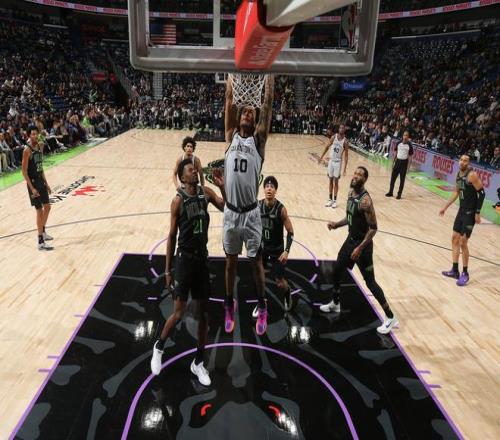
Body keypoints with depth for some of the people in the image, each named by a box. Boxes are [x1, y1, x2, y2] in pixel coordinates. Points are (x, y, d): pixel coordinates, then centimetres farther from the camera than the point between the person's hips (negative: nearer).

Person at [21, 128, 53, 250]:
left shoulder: (39, 146, 8)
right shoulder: (27, 150, -17)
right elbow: (24, 171, -18)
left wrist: (46, 183, 15)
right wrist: (32, 188, -23)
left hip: (41, 181, 8)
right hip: (33, 183, -8)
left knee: (47, 207, 18)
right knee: (40, 211, -6)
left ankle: (43, 232, 38)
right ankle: (41, 242, -1)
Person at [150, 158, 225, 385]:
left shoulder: (206, 192, 3)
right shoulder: (178, 200, -10)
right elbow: (172, 235, -7)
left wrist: (223, 186, -14)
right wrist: (167, 269, -6)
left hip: (202, 258, 5)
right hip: (185, 259, -5)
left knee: (203, 312, 10)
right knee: (179, 312, -2)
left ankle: (198, 363, 25)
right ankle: (159, 347, 29)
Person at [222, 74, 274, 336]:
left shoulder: (258, 139, 1)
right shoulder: (231, 136, 5)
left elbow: (268, 105, -5)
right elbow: (229, 101, 1)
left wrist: (269, 77, -5)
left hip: (251, 213, -2)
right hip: (230, 212, 2)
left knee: (256, 262, 10)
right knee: (231, 262, 15)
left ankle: (262, 308, 28)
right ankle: (229, 306, 34)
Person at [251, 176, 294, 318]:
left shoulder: (281, 209, -20)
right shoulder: (258, 205, -9)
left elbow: (290, 232, -15)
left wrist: (287, 251, -23)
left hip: (277, 249, -3)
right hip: (261, 246, 3)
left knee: (280, 281, 3)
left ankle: (287, 294, 37)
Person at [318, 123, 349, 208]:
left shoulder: (345, 141, -11)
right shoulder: (334, 137, -3)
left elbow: (346, 155, -9)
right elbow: (328, 146, 11)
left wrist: (345, 167, -14)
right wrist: (321, 156, 11)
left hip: (338, 162, -3)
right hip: (331, 161, 3)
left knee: (336, 181, 1)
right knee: (330, 180, 9)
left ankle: (335, 200, 10)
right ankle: (330, 199, 17)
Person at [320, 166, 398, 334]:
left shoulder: (365, 200, -25)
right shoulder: (351, 192, 3)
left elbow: (373, 228, -23)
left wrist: (360, 248, -26)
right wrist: (336, 224, 3)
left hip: (362, 243, -9)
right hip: (350, 239, 9)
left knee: (370, 282, -3)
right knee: (336, 271, 19)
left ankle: (391, 318, 9)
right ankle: (335, 304, 41)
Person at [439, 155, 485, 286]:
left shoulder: (472, 175, -17)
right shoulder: (459, 174, 8)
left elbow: (482, 193, -17)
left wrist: (477, 213, -19)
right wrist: (445, 207, 21)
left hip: (470, 213, -9)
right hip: (461, 210, 9)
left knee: (463, 242, -6)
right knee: (454, 238, 11)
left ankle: (465, 274, 8)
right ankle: (455, 271, 22)